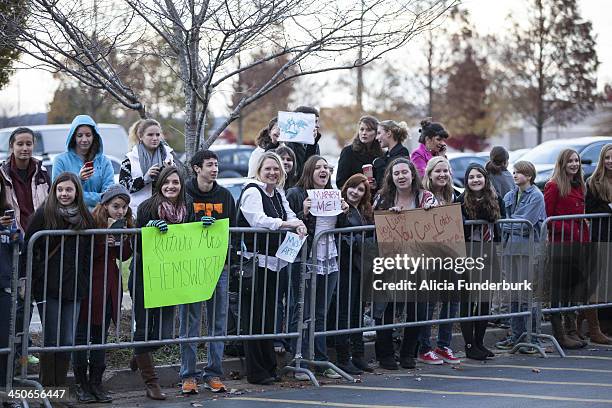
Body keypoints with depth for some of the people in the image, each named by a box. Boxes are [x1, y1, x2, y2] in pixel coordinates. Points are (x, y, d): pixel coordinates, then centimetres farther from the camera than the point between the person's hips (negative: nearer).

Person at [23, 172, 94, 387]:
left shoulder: (86, 218, 9)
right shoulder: (43, 214, -4)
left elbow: (89, 254, 15)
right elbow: (29, 248, -3)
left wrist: (85, 283, 8)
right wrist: (34, 276, -9)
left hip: (74, 288, 4)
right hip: (48, 288, -4)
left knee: (68, 341, 4)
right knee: (52, 340, -3)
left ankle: (60, 387, 14)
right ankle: (47, 387, 7)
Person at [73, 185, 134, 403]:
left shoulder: (124, 224, 7)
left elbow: (124, 256, 6)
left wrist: (124, 238, -11)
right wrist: (104, 242, -28)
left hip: (110, 284, 5)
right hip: (88, 284, -5)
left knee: (101, 335, 9)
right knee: (82, 334, -2)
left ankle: (96, 383, 14)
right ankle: (81, 383, 7)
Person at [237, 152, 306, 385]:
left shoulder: (279, 194, 17)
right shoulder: (252, 192, -9)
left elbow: (289, 217, 17)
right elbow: (258, 220, -23)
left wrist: (298, 225, -6)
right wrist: (286, 224, -30)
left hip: (273, 262, 8)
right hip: (254, 262, -8)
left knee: (269, 316, 12)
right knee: (254, 317, -5)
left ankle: (269, 368, 18)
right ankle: (255, 372, -2)